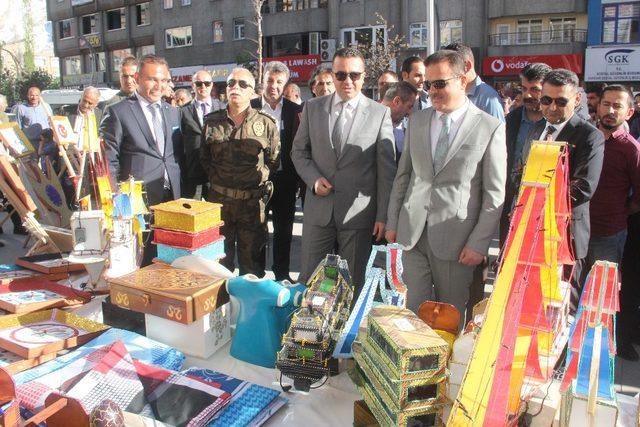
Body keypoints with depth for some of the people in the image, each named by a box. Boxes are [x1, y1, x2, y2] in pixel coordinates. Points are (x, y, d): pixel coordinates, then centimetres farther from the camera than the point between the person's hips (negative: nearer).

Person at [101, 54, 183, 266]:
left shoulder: (173, 112, 14)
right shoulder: (118, 113, -3)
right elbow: (108, 161, -4)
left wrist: (182, 192, 11)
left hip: (172, 199, 5)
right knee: (140, 263, 2)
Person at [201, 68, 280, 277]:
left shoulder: (266, 123, 0)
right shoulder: (212, 121, 7)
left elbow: (274, 160, 5)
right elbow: (204, 157, 17)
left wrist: (259, 179, 2)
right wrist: (215, 178, 11)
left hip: (252, 202, -2)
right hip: (218, 199, 2)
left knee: (252, 258, 6)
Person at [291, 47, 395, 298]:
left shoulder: (380, 113, -2)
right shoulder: (312, 108, 6)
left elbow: (386, 169, -2)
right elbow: (299, 150, 12)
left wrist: (383, 215, -5)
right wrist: (313, 178, -7)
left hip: (359, 213, -2)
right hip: (318, 210, 2)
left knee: (353, 284, 11)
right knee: (308, 281, 10)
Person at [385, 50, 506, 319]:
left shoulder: (491, 128, -5)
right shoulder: (417, 121, 9)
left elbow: (495, 194, -5)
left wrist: (479, 243, -8)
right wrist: (393, 222, 10)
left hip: (455, 237, -3)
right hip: (412, 233, 4)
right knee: (415, 310, 8)